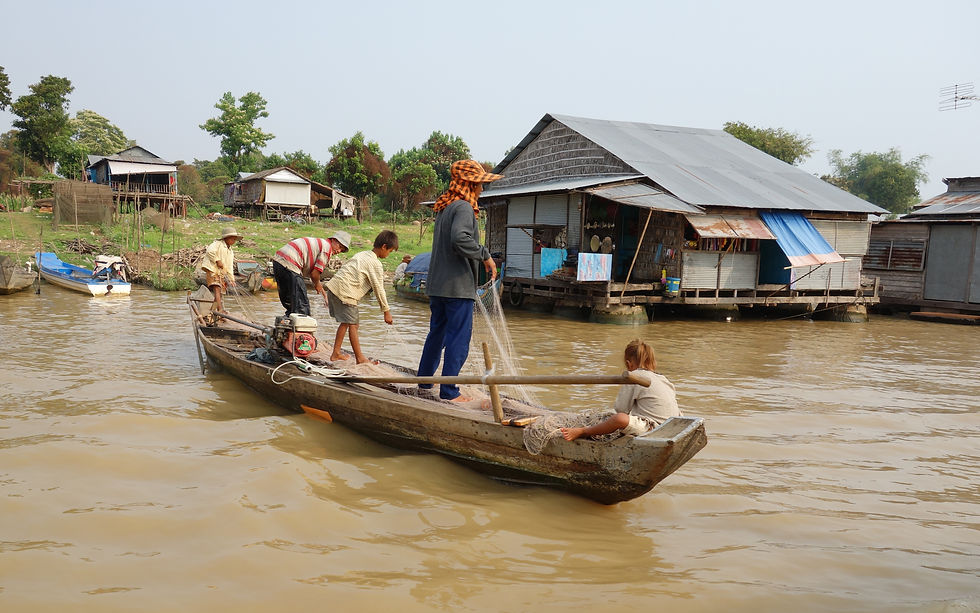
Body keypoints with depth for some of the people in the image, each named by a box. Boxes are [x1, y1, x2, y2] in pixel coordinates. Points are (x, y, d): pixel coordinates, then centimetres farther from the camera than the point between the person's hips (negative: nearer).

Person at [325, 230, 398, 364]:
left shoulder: (362, 254, 19)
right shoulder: (376, 264, -8)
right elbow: (379, 289, -8)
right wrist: (386, 311, -1)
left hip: (333, 286, 9)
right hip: (345, 292, -9)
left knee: (345, 322, 17)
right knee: (353, 324, -4)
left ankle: (336, 353, 23)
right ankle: (360, 358, -1)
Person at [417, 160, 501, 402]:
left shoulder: (444, 208, 15)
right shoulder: (463, 207, -13)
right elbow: (460, 239, -28)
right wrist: (485, 255, -18)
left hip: (437, 284, 9)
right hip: (457, 286, -9)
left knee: (437, 333, 19)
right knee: (458, 339, -3)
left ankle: (424, 380, 29)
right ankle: (448, 391, 0)